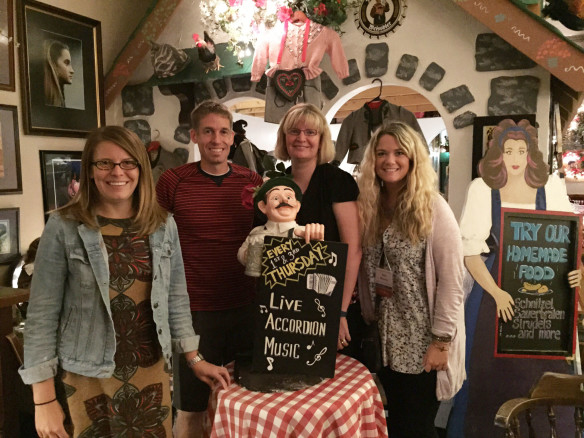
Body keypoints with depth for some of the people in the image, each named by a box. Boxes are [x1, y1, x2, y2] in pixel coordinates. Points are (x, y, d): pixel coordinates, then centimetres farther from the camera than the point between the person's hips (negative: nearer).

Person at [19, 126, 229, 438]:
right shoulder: (64, 227, -10)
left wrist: (193, 357, 7)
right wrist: (44, 398, -9)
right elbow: (42, 313, -9)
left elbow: (176, 298, 6)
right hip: (90, 377, -3)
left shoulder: (163, 225, 0)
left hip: (153, 370, 3)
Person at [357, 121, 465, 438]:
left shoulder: (433, 208, -12)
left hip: (423, 341, -5)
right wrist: (369, 316, 2)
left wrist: (441, 341, -15)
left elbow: (451, 280, -14)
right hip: (386, 339, 5)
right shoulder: (371, 207, 5)